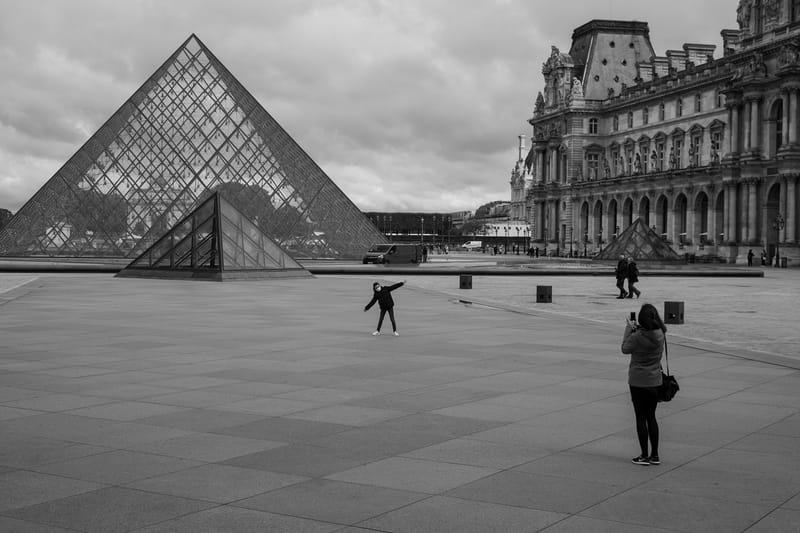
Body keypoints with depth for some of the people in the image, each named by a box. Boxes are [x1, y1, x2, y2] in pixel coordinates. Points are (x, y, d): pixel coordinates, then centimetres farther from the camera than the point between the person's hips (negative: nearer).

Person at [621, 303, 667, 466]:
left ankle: (644, 455, 8)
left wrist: (628, 328, 1)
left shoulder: (637, 336, -20)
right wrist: (636, 329, 9)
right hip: (655, 381, 5)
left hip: (638, 382, -5)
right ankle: (654, 455, 17)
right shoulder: (660, 335, -5)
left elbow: (625, 349, -5)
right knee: (651, 417, 14)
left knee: (641, 418, 4)